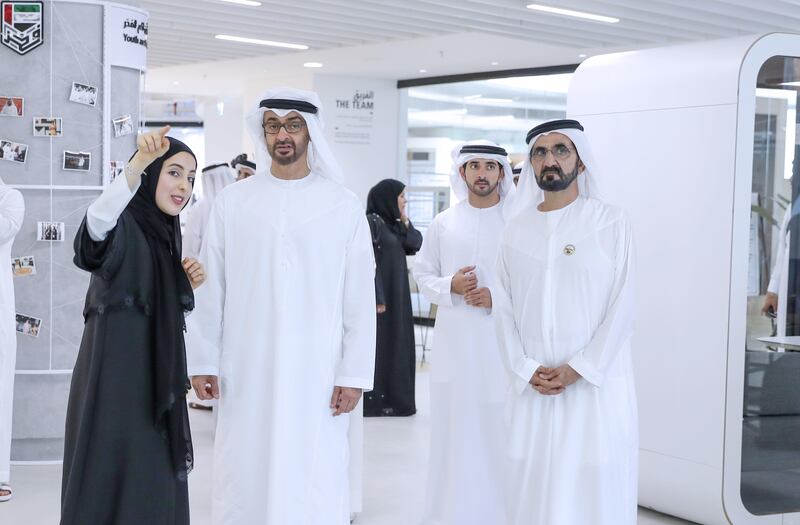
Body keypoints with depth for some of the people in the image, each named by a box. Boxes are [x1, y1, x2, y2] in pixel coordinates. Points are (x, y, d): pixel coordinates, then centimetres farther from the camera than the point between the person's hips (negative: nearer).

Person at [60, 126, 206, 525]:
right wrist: (137, 164, -52)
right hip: (114, 377, -8)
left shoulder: (164, 234, 13)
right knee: (113, 490, -3)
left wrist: (186, 286, 1)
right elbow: (97, 220, -38)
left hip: (155, 381, 8)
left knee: (154, 487, 13)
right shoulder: (121, 226, -12)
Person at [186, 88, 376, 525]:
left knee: (313, 487, 0)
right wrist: (202, 362, 3)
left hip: (316, 374, -1)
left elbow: (360, 297, 0)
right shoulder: (232, 201, 5)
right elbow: (210, 289, 6)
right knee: (243, 481, 5)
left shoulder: (343, 205, 2)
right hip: (244, 373, 1)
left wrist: (354, 374, -4)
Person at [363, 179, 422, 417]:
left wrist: (405, 221, -2)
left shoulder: (394, 224, 13)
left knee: (396, 343, 11)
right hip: (381, 293, -9)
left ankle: (394, 398, 18)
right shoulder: (371, 222, -14)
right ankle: (373, 401, 1)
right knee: (378, 345, -4)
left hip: (397, 293, 9)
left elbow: (415, 246, 9)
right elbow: (370, 263, -19)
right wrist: (377, 298, -22)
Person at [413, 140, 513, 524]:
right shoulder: (443, 223, 8)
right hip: (454, 342, 3)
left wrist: (499, 298, -13)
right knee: (454, 428, 6)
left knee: (498, 431, -3)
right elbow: (423, 275, 12)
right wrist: (451, 286, -7)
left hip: (502, 343, -3)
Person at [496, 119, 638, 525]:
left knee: (594, 485, -2)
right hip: (533, 387, 3)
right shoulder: (516, 228, 9)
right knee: (532, 484, 5)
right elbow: (504, 307, 6)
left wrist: (577, 369, -11)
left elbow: (622, 306, -6)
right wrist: (527, 370, -5)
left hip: (597, 383, -3)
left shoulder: (612, 223, 0)